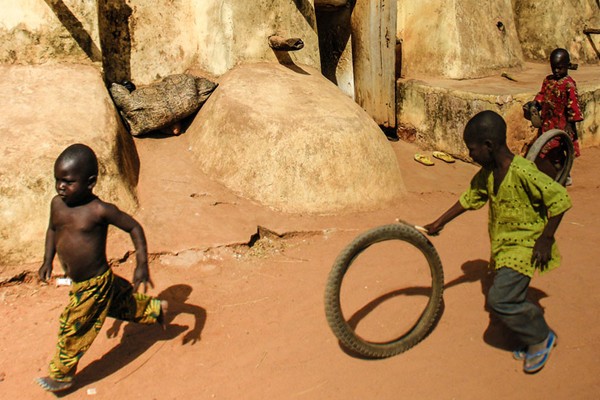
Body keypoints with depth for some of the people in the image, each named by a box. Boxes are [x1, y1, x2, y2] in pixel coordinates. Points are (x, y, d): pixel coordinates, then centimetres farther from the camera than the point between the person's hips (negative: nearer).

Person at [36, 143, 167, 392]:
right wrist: (48, 261, 9)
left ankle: (61, 375, 33)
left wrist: (142, 265, -20)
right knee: (117, 301, 24)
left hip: (94, 284, -6)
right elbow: (52, 229, 15)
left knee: (72, 329, 9)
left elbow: (134, 228, -16)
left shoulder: (99, 210, -25)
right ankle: (154, 309, 46)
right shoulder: (57, 204, -5)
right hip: (77, 281, 6)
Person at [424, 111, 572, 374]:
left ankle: (541, 338, 7)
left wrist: (545, 239, -20)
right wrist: (438, 224, 15)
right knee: (512, 299, 15)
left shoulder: (522, 172, -26)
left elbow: (560, 198, -23)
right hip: (502, 245, 8)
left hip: (524, 246, -8)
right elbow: (469, 199, 12)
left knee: (499, 299, -15)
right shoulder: (487, 173, 0)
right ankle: (531, 340, 37)